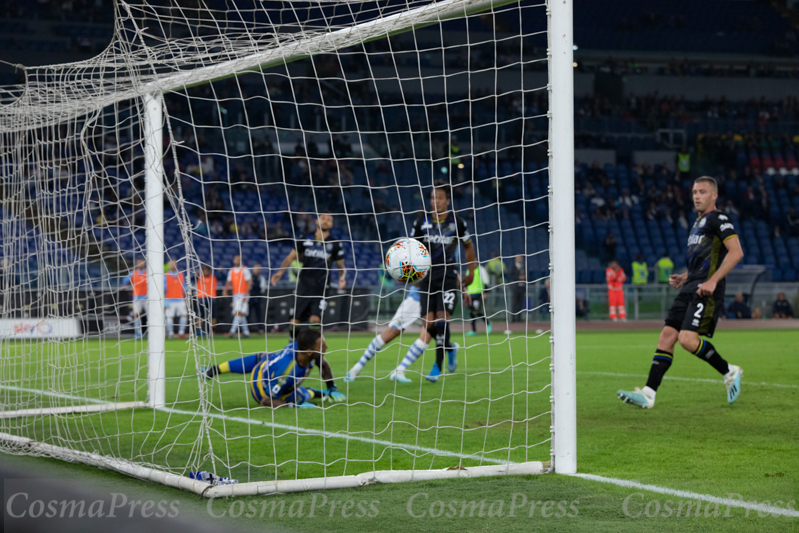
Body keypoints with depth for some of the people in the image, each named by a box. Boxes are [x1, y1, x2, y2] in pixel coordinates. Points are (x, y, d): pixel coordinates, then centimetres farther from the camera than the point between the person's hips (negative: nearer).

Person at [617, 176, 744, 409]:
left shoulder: (718, 219, -4)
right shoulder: (698, 223, 24)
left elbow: (736, 252, -15)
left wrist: (712, 280, -21)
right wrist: (684, 277, 18)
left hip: (706, 291, -9)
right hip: (690, 289, 9)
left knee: (688, 339, -20)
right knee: (667, 335, -1)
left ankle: (730, 372, 1)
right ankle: (648, 393, -3)